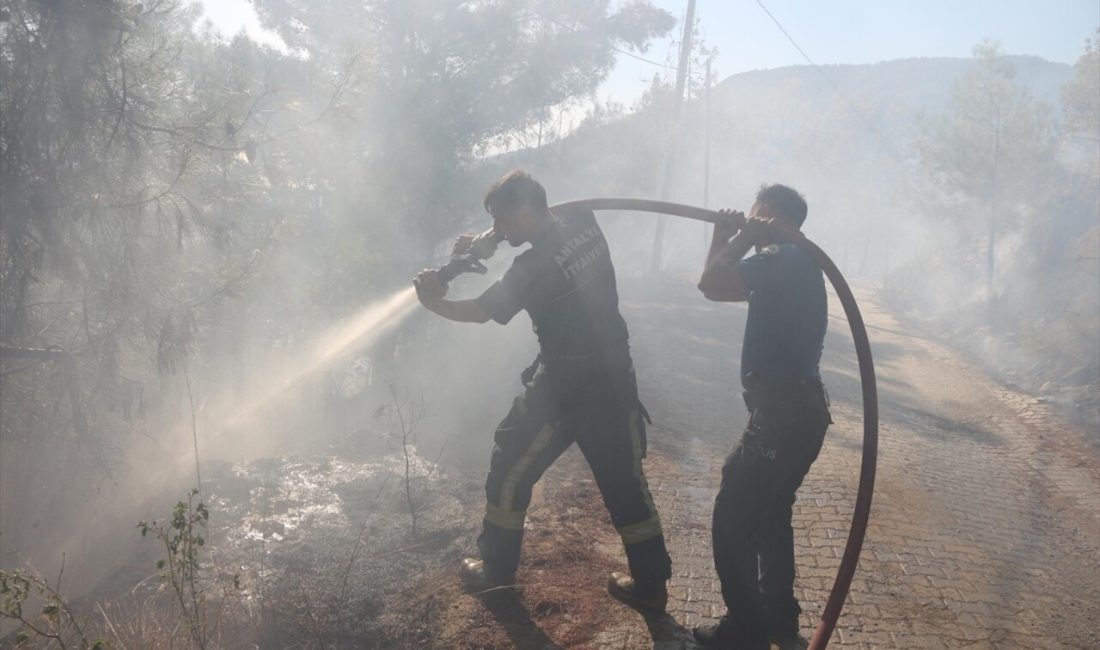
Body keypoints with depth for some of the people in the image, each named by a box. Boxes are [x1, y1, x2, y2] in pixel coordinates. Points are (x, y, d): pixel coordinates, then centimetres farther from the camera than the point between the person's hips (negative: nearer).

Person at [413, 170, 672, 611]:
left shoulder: (533, 266, -19)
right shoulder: (585, 225, 0)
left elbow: (481, 311, -9)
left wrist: (434, 302, 6)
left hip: (564, 388, -6)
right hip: (615, 379, 7)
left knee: (510, 469, 13)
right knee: (625, 479, 14)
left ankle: (496, 570, 26)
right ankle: (650, 584, 21)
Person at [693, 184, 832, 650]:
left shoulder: (782, 259, -15)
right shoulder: (798, 261, 15)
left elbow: (711, 285, -23)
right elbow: (723, 282, 21)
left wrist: (743, 238, -10)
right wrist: (726, 239, 13)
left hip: (782, 415, -10)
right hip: (798, 410, 10)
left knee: (732, 521, -1)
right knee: (769, 515, 21)